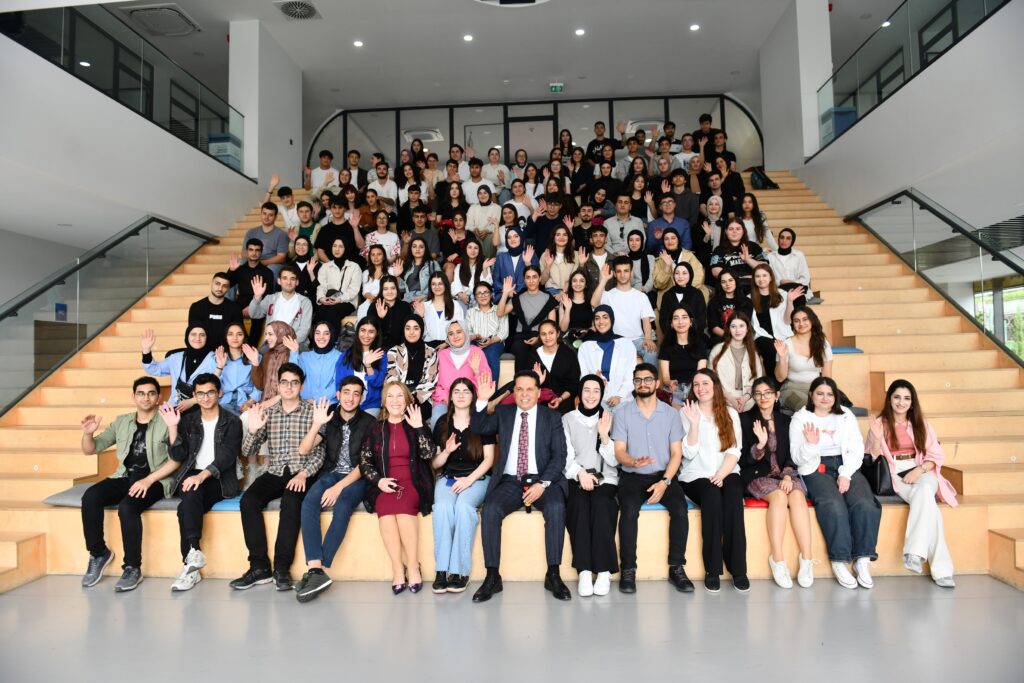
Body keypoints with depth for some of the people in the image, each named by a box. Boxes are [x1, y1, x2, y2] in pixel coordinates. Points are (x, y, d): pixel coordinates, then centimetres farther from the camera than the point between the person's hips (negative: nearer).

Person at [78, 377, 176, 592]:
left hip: (156, 479, -5)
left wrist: (148, 480, -20)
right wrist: (88, 433, -5)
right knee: (90, 497, -21)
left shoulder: (167, 422, -1)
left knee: (127, 507, -31)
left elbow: (175, 460, -9)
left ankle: (132, 568, -15)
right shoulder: (121, 422, 14)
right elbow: (90, 450, 17)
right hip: (125, 477, 5)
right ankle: (99, 554, -1)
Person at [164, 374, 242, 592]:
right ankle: (194, 553, -33)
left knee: (187, 507, -30)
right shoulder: (188, 420, 15)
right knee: (191, 495, -33)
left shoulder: (232, 421, 3)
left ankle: (190, 565, -29)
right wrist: (173, 427, -6)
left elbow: (227, 455, -11)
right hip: (190, 476, 3)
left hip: (218, 479, -3)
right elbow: (178, 456, 6)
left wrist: (202, 475, -26)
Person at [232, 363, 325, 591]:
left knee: (290, 501, -33)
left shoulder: (313, 411, 2)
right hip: (274, 474, 4)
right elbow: (248, 452, 8)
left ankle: (282, 568, -22)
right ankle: (259, 566, -17)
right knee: (248, 500, -24)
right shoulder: (267, 413, 11)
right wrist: (253, 430, -11)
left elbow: (319, 452, -2)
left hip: (301, 474, -3)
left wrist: (303, 474, -18)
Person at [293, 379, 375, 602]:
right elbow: (303, 449, -2)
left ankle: (316, 571, -28)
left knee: (341, 508, -33)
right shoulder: (328, 418, 5)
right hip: (331, 473, 3)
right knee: (308, 503, -28)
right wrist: (316, 424, -18)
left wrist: (339, 487, -19)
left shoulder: (368, 423, -4)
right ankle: (316, 571, -34)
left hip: (357, 478, -3)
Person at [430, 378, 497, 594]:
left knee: (463, 505, -33)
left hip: (477, 477, -2)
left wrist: (469, 479, -15)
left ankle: (460, 571, -26)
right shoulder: (442, 424, 11)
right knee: (442, 506, -31)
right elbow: (435, 463, 12)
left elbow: (489, 459, -1)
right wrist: (447, 451, -9)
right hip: (448, 477, 2)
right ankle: (442, 569, -26)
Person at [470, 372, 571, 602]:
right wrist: (482, 401, -16)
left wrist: (542, 484, -13)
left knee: (556, 507, -31)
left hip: (542, 480, -1)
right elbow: (478, 428, -1)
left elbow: (559, 456, 1)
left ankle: (553, 575, -19)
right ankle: (492, 577, -16)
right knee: (490, 509, -27)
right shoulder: (503, 413, 14)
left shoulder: (552, 417, 8)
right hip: (510, 482, 1)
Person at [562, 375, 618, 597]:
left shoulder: (610, 419, 11)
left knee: (600, 503, -32)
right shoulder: (567, 419, 11)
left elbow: (614, 461, 5)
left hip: (605, 479, 0)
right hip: (576, 478, 0)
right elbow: (566, 456, 4)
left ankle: (604, 571, -26)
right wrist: (580, 472, -15)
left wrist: (604, 435, -12)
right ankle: (584, 571, -30)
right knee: (579, 503, -32)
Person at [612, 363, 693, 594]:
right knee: (629, 510, -30)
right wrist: (633, 462, -27)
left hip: (664, 475, 1)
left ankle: (677, 568, -12)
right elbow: (619, 451, -3)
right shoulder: (622, 413, 2)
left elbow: (676, 453, 2)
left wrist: (665, 481, -13)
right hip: (632, 476, -1)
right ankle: (628, 570, -17)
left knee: (680, 508, -26)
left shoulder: (670, 413, 5)